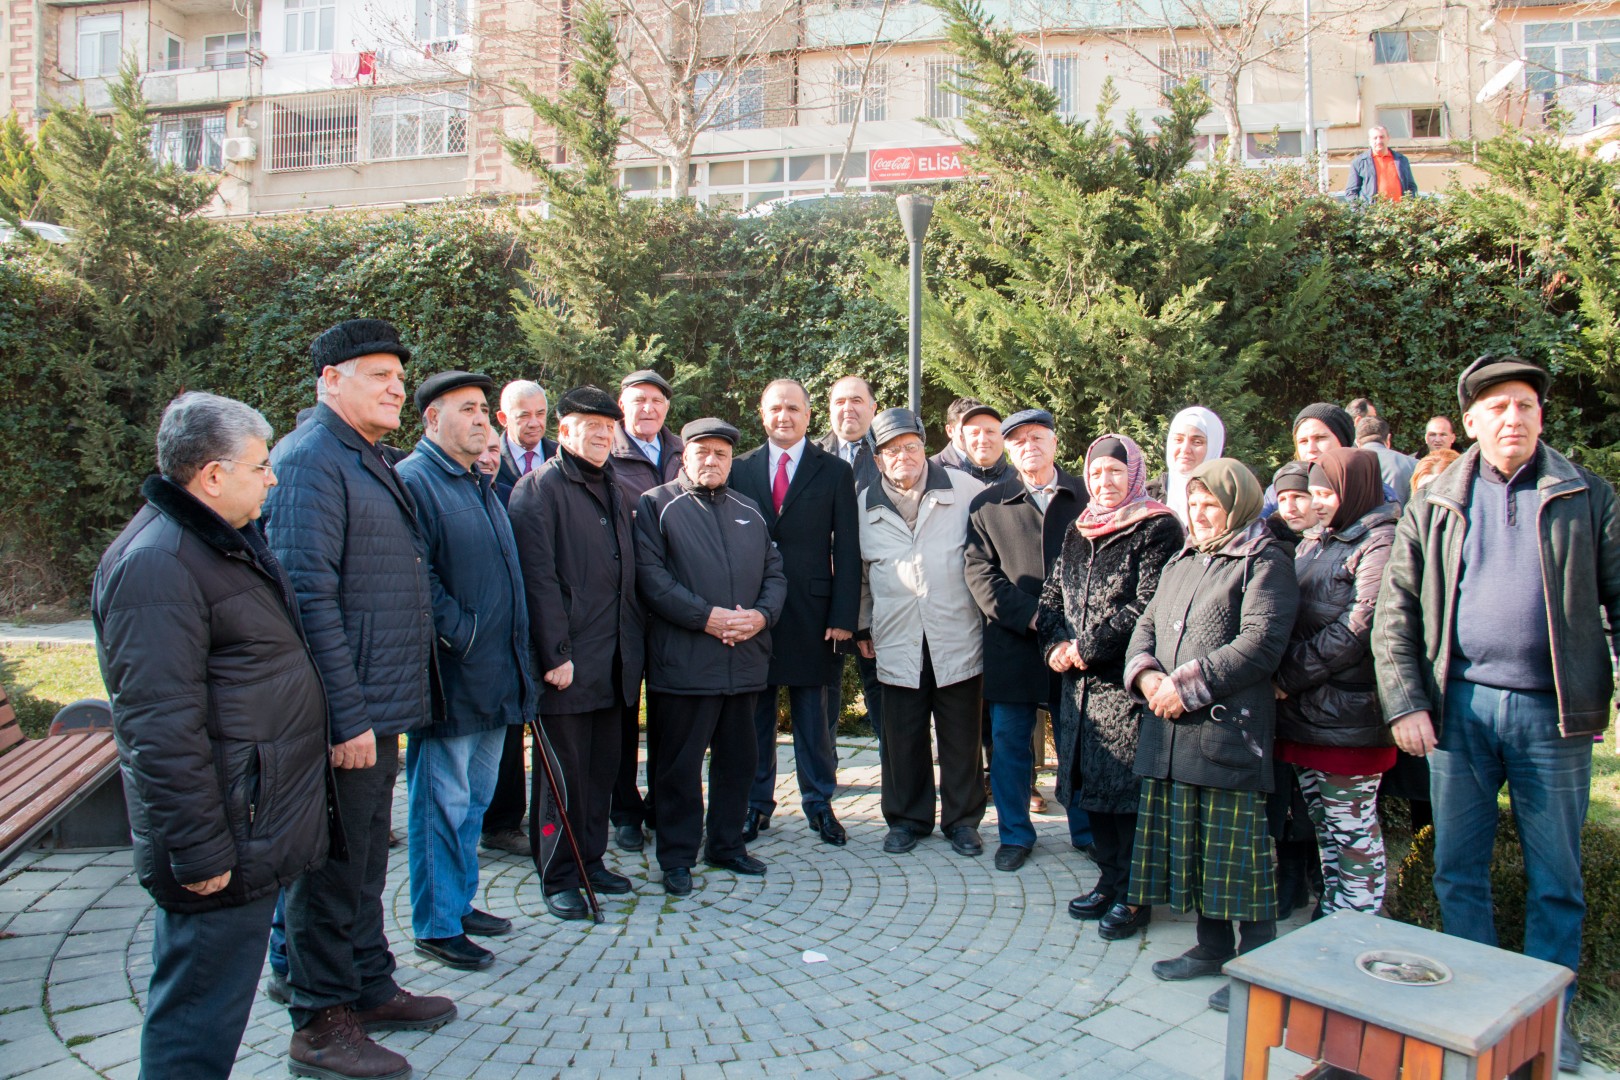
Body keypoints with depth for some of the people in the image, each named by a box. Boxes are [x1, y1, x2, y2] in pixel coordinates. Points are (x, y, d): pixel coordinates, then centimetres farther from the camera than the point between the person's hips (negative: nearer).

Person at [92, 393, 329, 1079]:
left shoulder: (228, 539, 13)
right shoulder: (156, 563, -21)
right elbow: (162, 727, -25)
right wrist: (198, 851, -22)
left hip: (259, 827, 10)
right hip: (227, 843, -10)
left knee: (211, 1001, 22)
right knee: (198, 1021, 2)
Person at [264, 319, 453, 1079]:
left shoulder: (370, 461, 16)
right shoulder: (310, 460, -15)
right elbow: (309, 597, -21)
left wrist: (377, 708, 17)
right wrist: (346, 717, -22)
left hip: (377, 707, 10)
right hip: (345, 716, -10)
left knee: (366, 860, 20)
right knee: (334, 867, 3)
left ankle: (371, 989, 35)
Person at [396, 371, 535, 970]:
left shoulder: (481, 484, 18)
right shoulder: (413, 480, -11)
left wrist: (517, 663, 14)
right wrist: (464, 634, -17)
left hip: (493, 678, 9)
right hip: (449, 678, -9)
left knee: (473, 800, 18)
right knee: (443, 804, 1)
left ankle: (460, 903, 32)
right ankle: (436, 926, 14)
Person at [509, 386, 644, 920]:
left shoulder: (613, 487, 16)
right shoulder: (539, 489, -8)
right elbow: (538, 578, -14)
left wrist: (635, 642, 11)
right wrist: (555, 655, -18)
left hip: (614, 658, 7)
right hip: (569, 660, -7)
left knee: (602, 767, 15)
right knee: (566, 771, 2)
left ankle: (591, 860, 29)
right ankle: (559, 878, 16)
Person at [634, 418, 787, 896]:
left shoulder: (750, 513, 18)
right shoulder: (656, 505, 1)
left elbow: (775, 572, 14)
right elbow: (650, 574, -10)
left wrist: (762, 614, -6)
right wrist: (705, 616, -17)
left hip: (746, 659, 5)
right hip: (683, 662, -5)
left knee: (737, 759, 13)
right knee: (679, 764, 3)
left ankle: (727, 844, 28)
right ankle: (676, 857, 16)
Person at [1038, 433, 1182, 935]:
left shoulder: (1159, 528, -5)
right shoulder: (1079, 532, 17)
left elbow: (1148, 604, -14)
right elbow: (1052, 593, 15)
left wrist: (1088, 646, -13)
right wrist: (1056, 644, -3)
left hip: (1129, 679, -6)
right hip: (1081, 680, 7)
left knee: (1127, 785, -3)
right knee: (1091, 781, 10)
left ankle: (1133, 894, 10)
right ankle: (1110, 879, 24)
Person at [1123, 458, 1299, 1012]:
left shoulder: (1265, 562, -4)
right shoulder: (1180, 563, 21)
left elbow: (1260, 643, -15)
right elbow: (1147, 625, 17)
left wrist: (1188, 685, -17)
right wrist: (1145, 674, -4)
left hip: (1229, 732, -7)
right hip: (1170, 732, 8)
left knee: (1237, 850, -1)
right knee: (1188, 843, 14)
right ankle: (1213, 945, 28)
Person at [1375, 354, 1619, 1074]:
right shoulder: (1435, 507, 6)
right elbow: (1394, 611, 4)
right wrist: (1404, 703, -4)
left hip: (1552, 711, -1)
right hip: (1458, 707, 1)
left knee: (1556, 878, 9)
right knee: (1458, 870, 10)